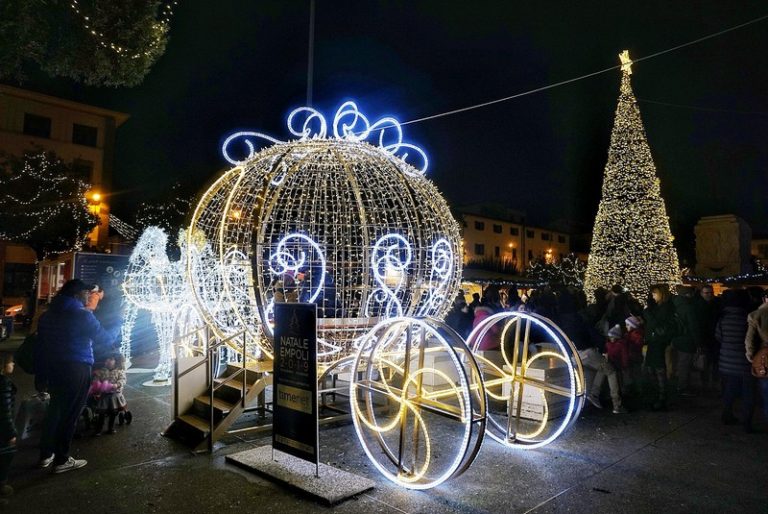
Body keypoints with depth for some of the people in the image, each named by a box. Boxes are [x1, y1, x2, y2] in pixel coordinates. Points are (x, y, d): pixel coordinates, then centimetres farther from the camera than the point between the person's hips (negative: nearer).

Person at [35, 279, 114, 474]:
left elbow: (41, 346, 12)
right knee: (69, 415, 2)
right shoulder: (83, 315, -14)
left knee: (54, 411, 20)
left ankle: (46, 455, 28)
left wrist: (41, 376, 17)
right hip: (76, 370, -8)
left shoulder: (48, 315, 10)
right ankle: (61, 461, 11)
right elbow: (104, 338, -6)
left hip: (53, 368, 8)